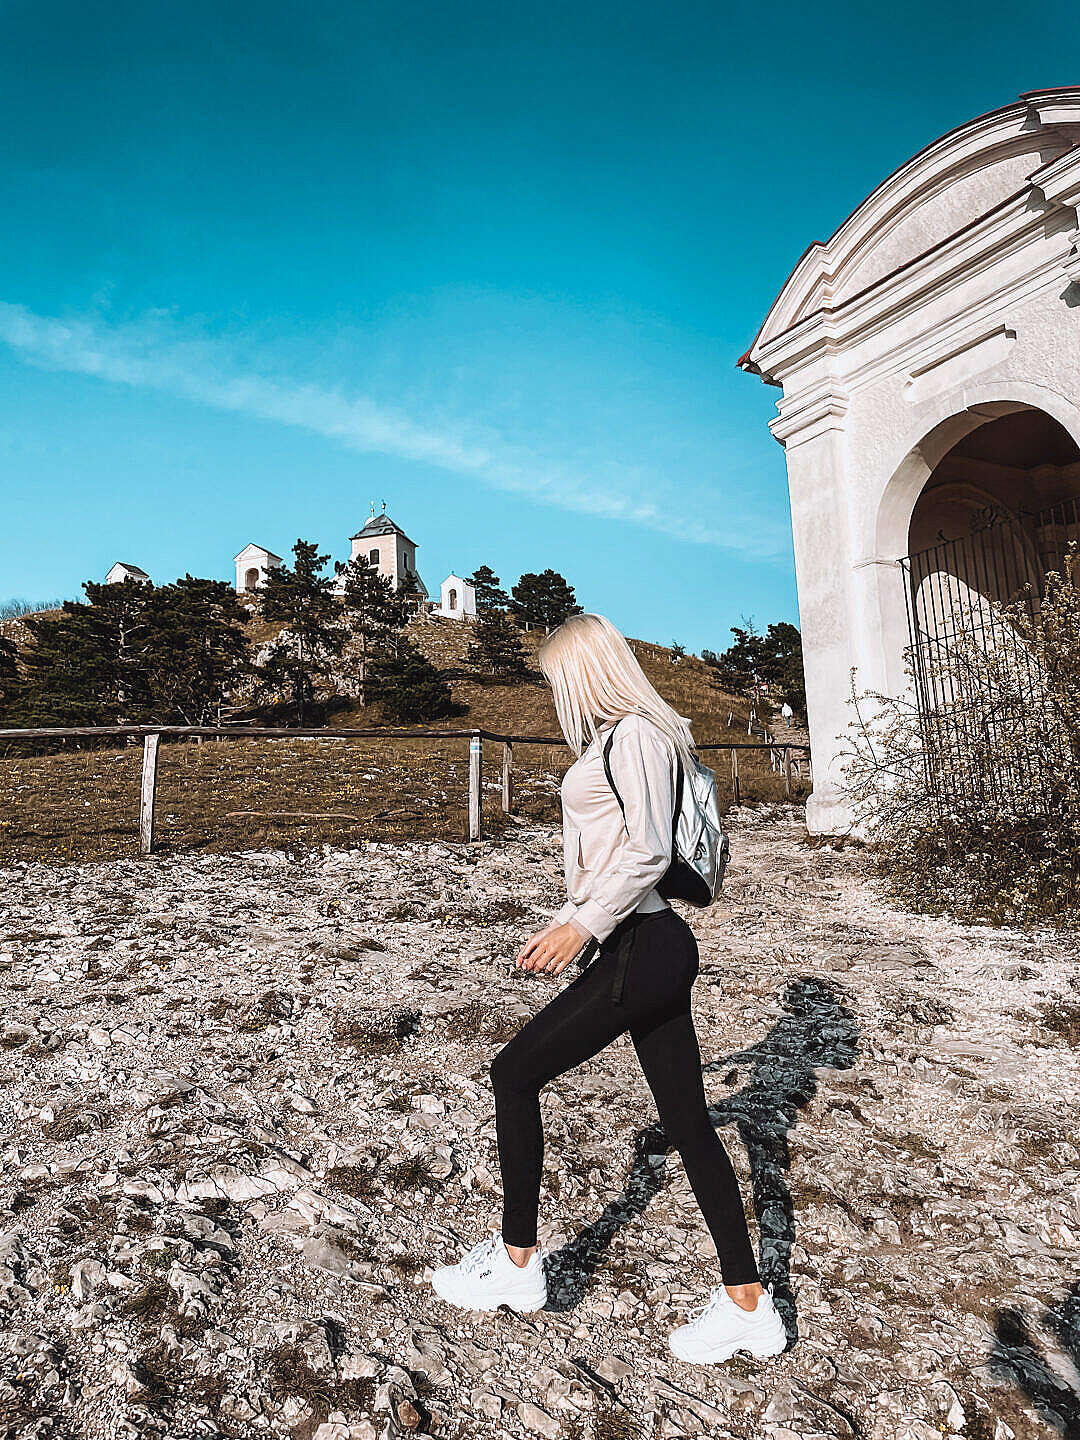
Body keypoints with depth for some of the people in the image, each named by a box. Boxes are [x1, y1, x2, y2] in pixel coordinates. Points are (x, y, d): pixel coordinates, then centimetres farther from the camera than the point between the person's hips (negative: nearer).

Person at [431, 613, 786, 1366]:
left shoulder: (631, 735, -13)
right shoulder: (633, 736, 17)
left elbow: (647, 851, -22)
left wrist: (583, 926, -22)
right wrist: (574, 923, 24)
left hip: (639, 953, -10)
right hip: (660, 946, 10)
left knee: (514, 1075, 4)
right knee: (688, 1121, 14)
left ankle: (517, 1262, 21)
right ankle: (748, 1305, 26)